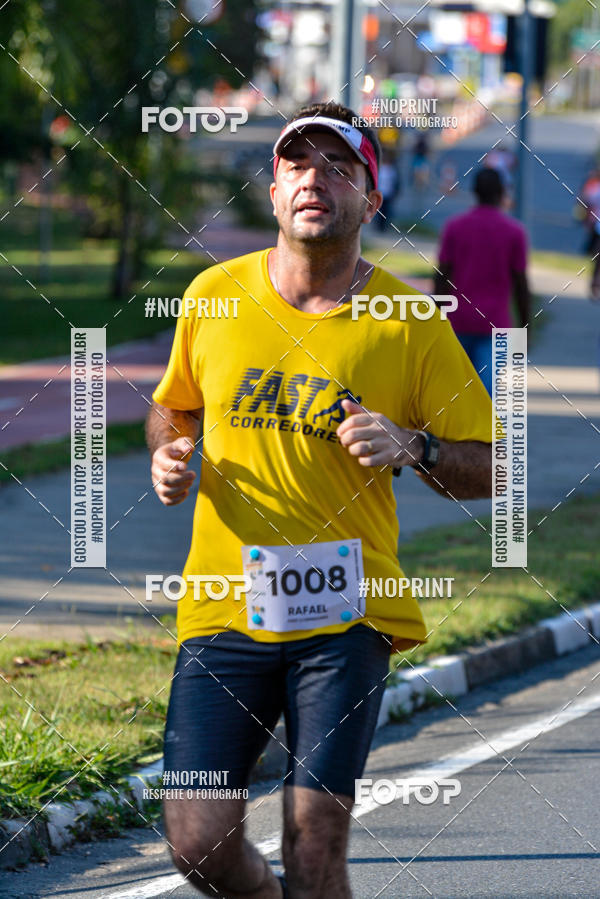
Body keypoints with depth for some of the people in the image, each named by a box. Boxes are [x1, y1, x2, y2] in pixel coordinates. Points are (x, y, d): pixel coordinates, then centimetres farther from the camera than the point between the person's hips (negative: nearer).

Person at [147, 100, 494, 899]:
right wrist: (168, 453, 2)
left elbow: (489, 471, 2)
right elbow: (173, 405, 23)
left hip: (346, 614, -2)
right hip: (224, 608, 2)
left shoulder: (411, 325, -2)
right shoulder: (214, 295, 5)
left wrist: (414, 448, -16)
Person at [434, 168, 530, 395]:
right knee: (487, 388, -8)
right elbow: (521, 285, -2)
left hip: (459, 320, 2)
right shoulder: (514, 231, -3)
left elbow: (441, 277, -1)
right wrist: (524, 327, 7)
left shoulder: (453, 227, 1)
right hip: (495, 322, -2)